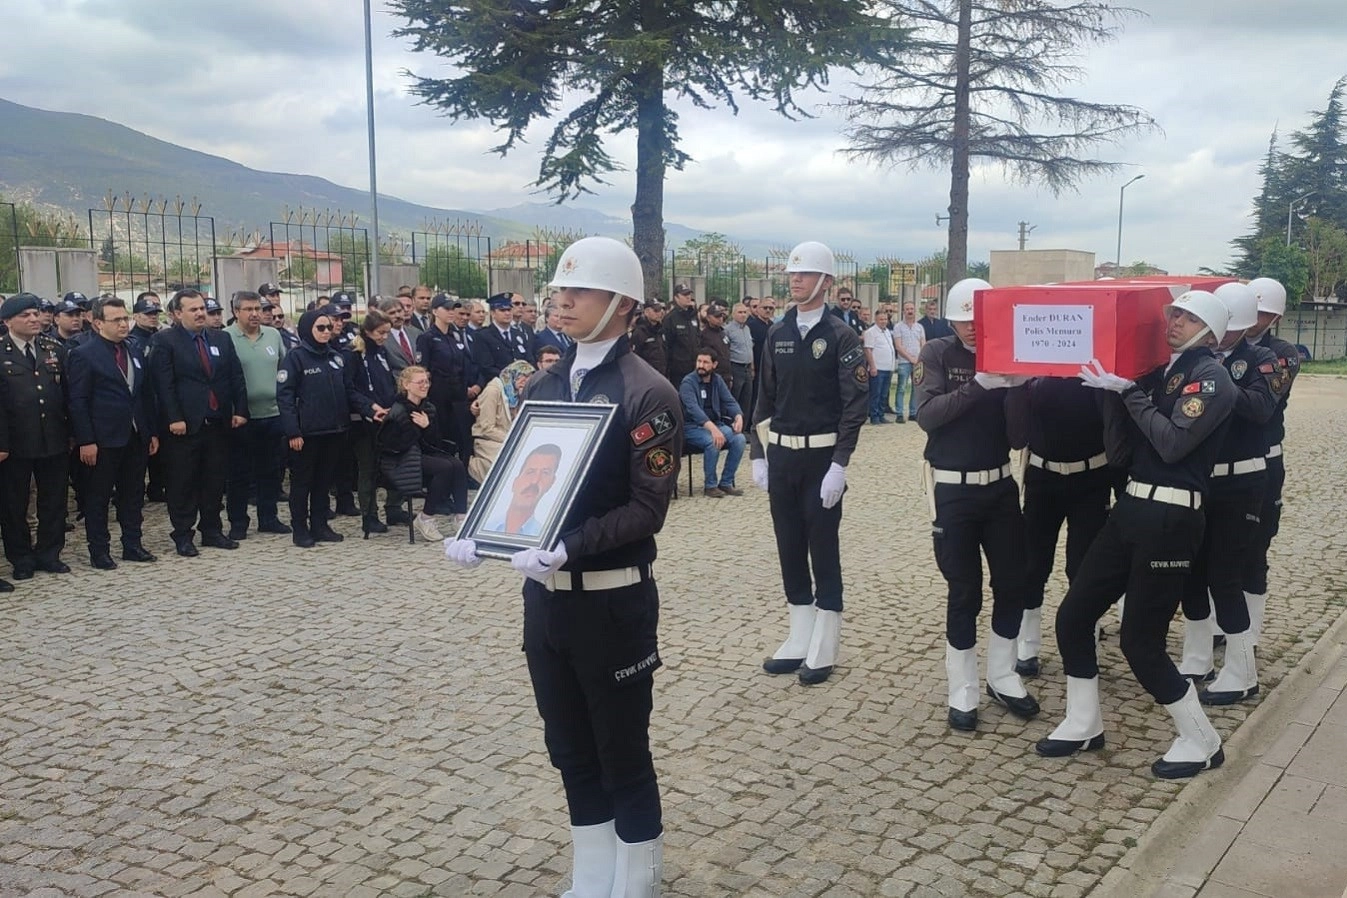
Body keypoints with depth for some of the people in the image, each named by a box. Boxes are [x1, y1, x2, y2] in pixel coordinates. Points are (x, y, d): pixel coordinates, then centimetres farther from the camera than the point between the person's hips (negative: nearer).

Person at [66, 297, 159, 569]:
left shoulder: (134, 350, 10)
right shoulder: (84, 354, -8)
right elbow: (78, 401, -10)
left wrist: (152, 432, 11)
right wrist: (86, 441, -15)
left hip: (136, 437, 6)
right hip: (104, 439, -6)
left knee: (133, 494, 12)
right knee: (98, 496, 5)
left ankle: (132, 544, 22)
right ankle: (99, 551, 14)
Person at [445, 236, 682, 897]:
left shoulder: (648, 393, -12)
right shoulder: (542, 386, 8)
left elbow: (647, 509, -17)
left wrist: (568, 548, -28)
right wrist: (478, 533, -7)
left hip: (613, 601, -6)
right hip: (544, 595, 7)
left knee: (623, 755, 7)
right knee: (570, 750, 18)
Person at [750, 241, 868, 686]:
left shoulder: (841, 336, -7)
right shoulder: (777, 334, 8)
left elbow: (854, 405, -11)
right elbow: (765, 398, 12)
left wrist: (839, 465, -17)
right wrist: (758, 454, 7)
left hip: (822, 456, -5)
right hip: (781, 454, 5)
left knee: (824, 552, 3)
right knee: (790, 548, 11)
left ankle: (823, 651, 13)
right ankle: (799, 641, 24)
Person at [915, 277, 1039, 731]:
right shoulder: (937, 353, -6)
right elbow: (926, 416, -20)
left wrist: (1019, 388, -21)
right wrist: (977, 384, -31)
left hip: (1001, 485, 3)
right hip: (953, 490, -3)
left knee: (1013, 582, 7)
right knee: (964, 591, 2)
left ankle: (1002, 677, 27)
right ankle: (962, 689, 17)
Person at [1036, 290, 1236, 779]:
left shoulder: (1211, 376, -7)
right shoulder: (1158, 373, 13)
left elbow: (1173, 443, -20)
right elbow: (1119, 449, 7)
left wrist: (1130, 391, -14)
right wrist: (1116, 391, -2)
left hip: (1171, 518, -8)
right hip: (1131, 506, 8)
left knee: (1140, 641, -3)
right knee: (1073, 615, 8)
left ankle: (1201, 741, 19)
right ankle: (1084, 725, 26)